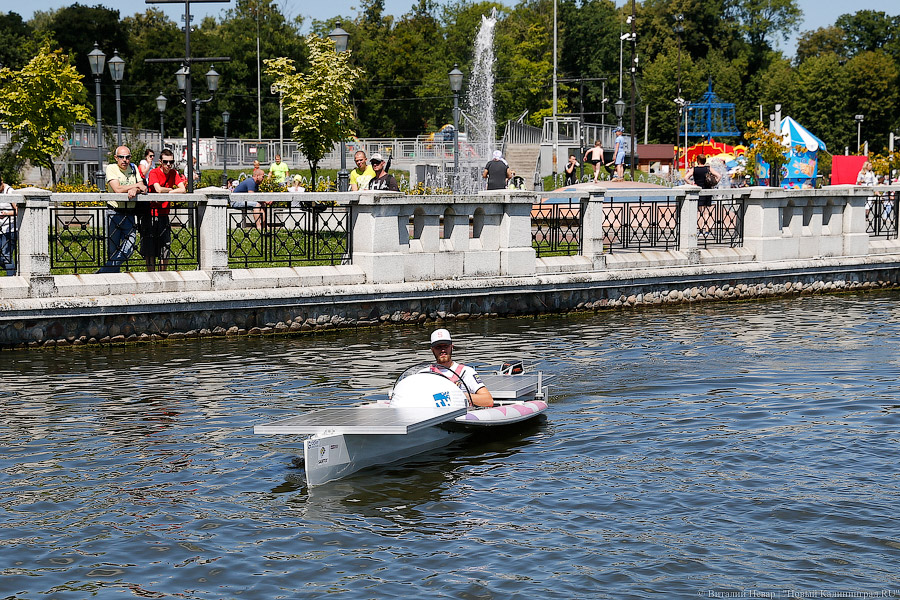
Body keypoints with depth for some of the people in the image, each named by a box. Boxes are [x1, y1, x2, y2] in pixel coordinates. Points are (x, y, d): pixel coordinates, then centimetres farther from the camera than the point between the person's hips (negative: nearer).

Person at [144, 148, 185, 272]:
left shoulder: (174, 173, 4)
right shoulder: (154, 173, -10)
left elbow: (182, 189, -7)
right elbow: (158, 189, -26)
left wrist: (166, 192, -18)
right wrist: (171, 189, -9)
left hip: (164, 215, 4)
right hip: (150, 214, -4)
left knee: (165, 248, 4)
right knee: (150, 249, 0)